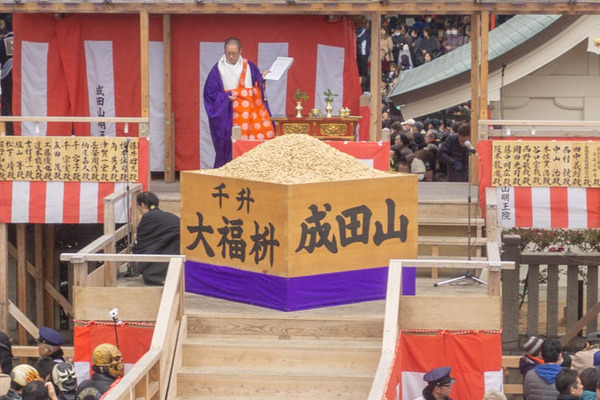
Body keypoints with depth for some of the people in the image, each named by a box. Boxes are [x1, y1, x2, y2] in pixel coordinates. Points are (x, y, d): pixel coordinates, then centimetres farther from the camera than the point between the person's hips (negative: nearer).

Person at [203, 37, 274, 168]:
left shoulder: (249, 67, 11)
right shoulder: (218, 70, 2)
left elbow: (259, 87, 13)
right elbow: (210, 93, 1)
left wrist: (262, 80, -9)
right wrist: (226, 97, -13)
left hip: (251, 112, 3)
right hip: (228, 117, -3)